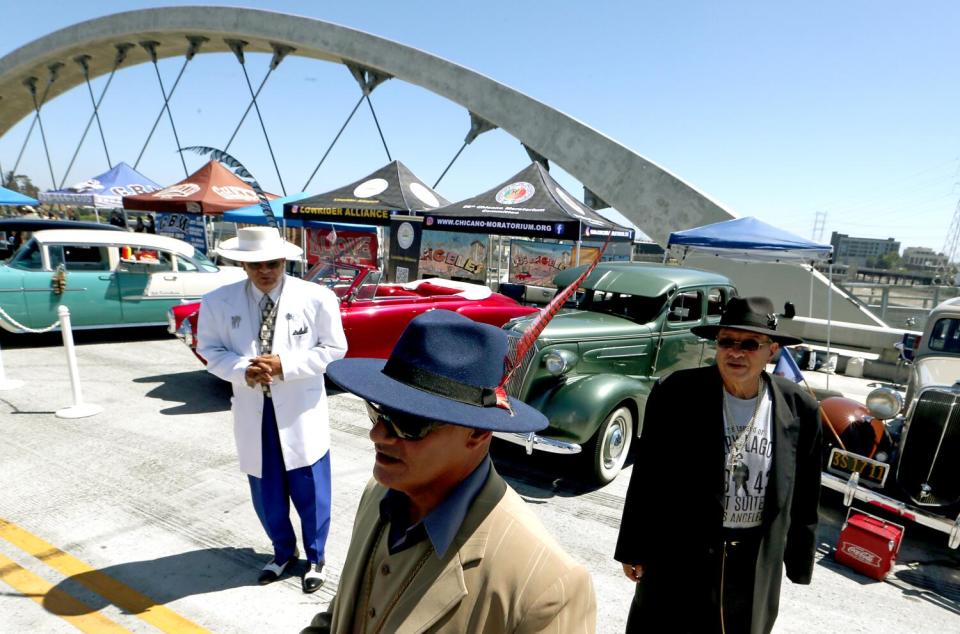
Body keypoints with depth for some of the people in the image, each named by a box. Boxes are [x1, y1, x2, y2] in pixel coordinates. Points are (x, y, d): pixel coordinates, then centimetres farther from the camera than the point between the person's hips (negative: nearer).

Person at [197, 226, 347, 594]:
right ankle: (283, 551, 43)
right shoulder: (217, 303, -6)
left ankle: (315, 558, 33)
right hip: (253, 412, 3)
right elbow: (210, 350, 2)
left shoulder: (317, 299, -12)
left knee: (310, 491, 9)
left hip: (301, 411, -2)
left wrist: (285, 365, -20)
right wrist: (243, 371, -19)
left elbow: (334, 348, -7)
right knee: (266, 492, 17)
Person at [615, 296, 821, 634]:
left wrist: (799, 560, 7)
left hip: (757, 563, 2)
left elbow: (804, 495, 4)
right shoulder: (676, 393, -14)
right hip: (678, 552, -2)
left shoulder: (799, 409, -6)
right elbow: (647, 477, -8)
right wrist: (634, 548, -4)